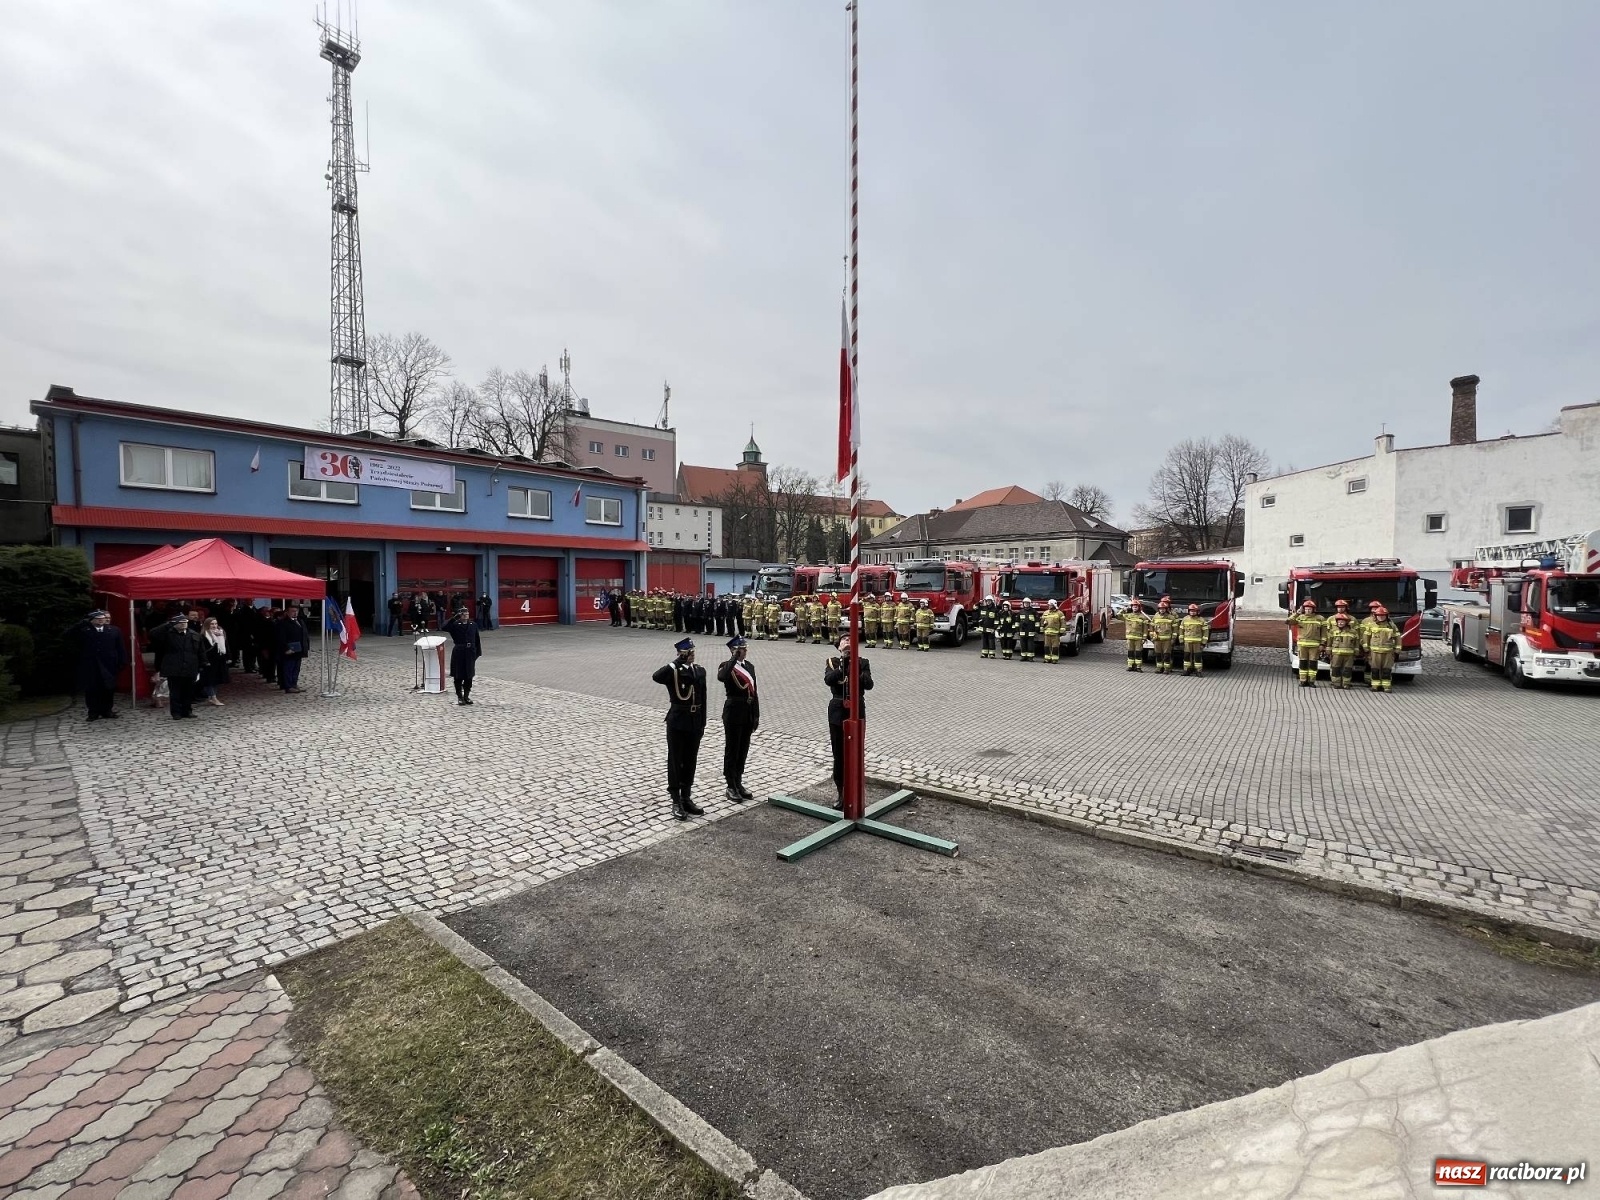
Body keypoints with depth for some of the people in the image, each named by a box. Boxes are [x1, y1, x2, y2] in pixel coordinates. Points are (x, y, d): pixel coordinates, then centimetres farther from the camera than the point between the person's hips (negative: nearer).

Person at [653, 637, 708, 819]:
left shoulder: (700, 671, 8)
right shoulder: (673, 671, -8)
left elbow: (703, 699, 11)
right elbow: (656, 677, -32)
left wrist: (702, 723, 11)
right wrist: (678, 662, -27)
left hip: (695, 722, 5)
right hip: (677, 722, -5)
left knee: (690, 761, 13)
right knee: (675, 761, 4)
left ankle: (686, 798, 26)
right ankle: (676, 802, 12)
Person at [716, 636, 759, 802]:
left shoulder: (750, 666, 9)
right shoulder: (727, 666, -10)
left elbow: (754, 692, 12)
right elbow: (721, 677, -36)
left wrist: (756, 715, 10)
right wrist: (734, 658, -30)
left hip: (748, 713, 6)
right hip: (733, 713, -6)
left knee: (743, 749, 14)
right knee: (731, 749, 4)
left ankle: (739, 783, 27)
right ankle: (731, 787, 14)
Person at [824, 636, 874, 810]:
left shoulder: (863, 663, 2)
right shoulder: (833, 662, 3)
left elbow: (869, 684, -12)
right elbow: (828, 679, -16)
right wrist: (842, 667, -26)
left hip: (857, 711, 0)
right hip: (837, 712, 1)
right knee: (839, 755, 9)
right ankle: (841, 794, 22)